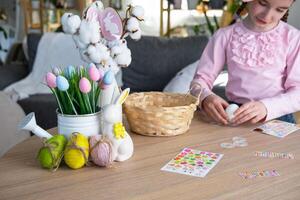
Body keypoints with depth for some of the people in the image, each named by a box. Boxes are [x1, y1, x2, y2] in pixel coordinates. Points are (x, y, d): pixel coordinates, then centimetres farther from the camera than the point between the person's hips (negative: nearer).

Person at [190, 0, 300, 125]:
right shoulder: (225, 35, 1)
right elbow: (200, 79, 0)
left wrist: (266, 107, -24)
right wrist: (205, 97, -23)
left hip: (278, 119, 1)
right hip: (233, 118, 0)